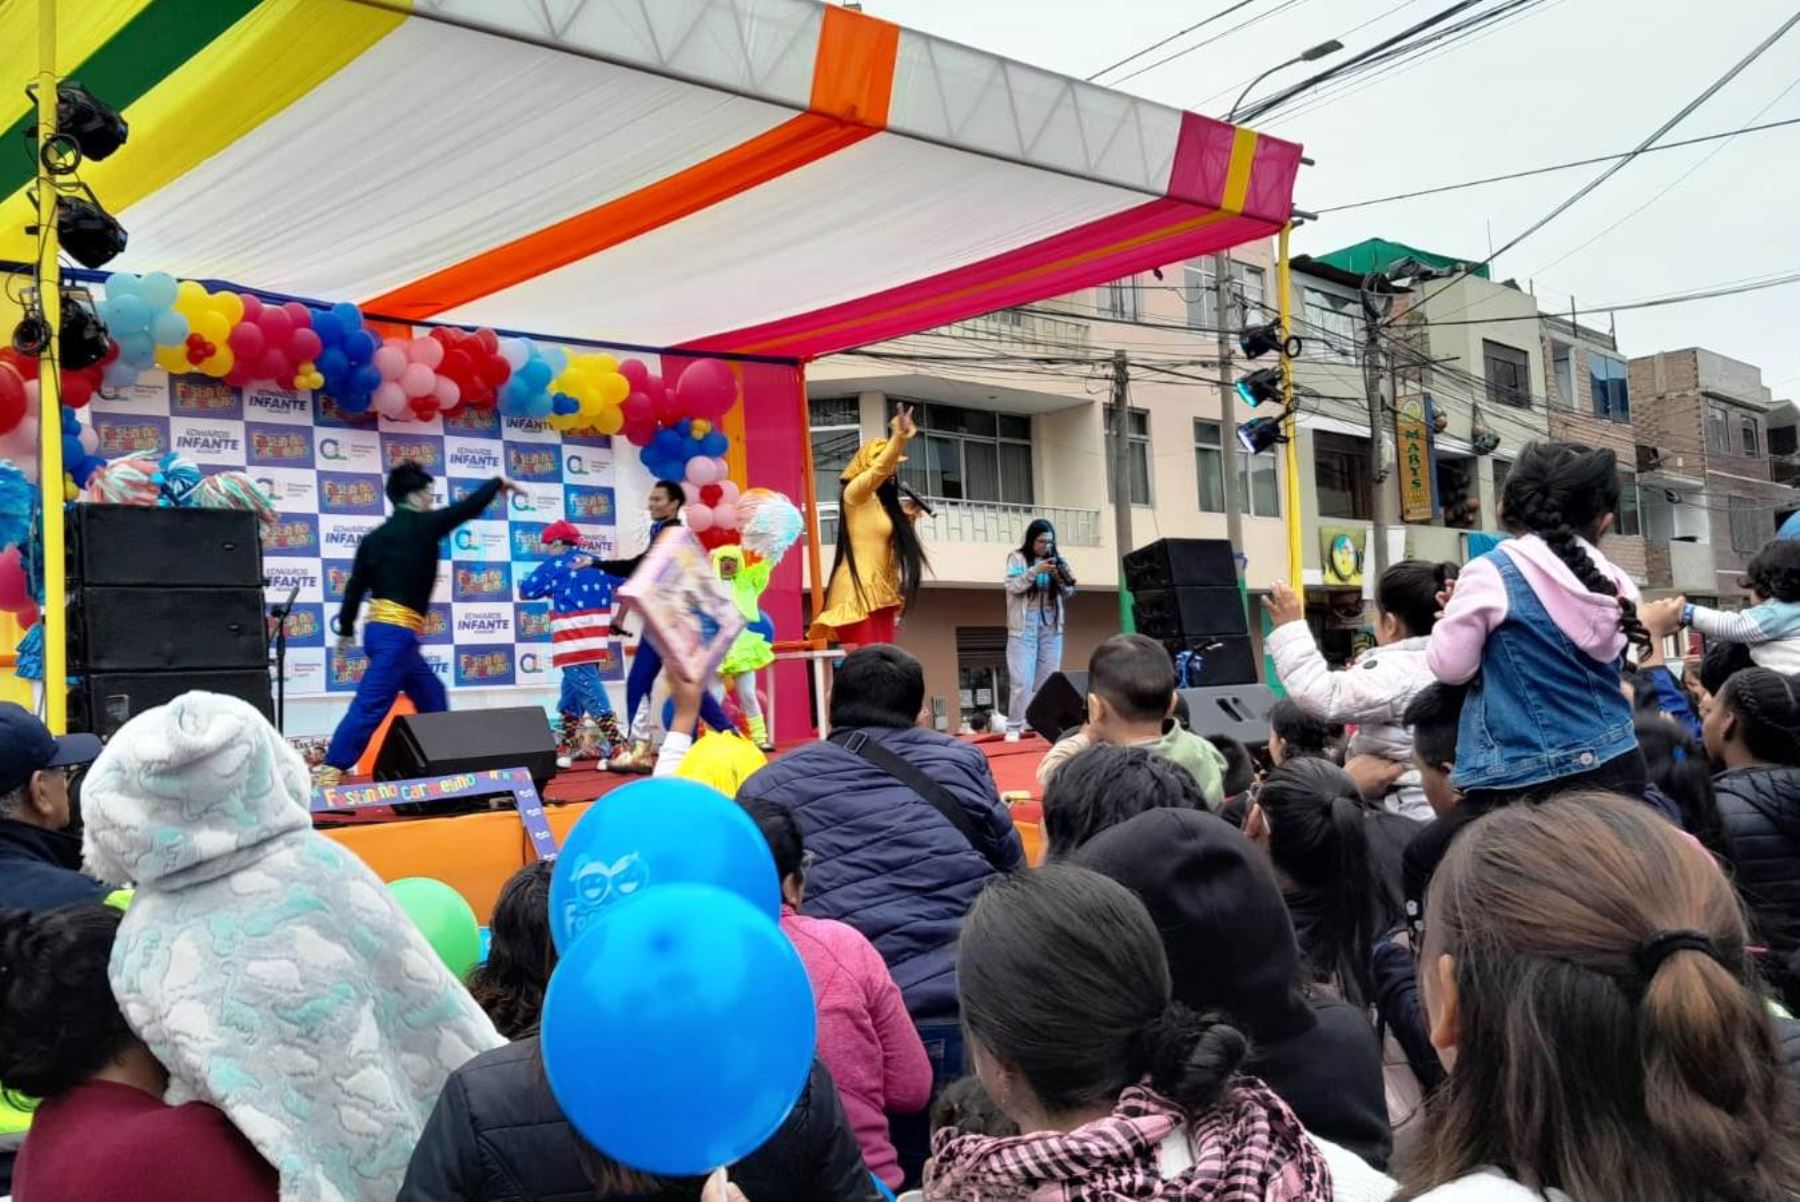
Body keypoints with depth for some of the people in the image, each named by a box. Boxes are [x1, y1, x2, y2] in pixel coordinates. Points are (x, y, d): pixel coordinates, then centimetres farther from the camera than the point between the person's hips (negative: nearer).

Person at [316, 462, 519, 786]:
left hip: (379, 628, 9)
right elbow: (469, 506, 4)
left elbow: (356, 586, 14)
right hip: (398, 632, -9)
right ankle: (330, 770, -18)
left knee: (431, 696, 19)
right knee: (371, 704, -13)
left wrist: (345, 630, 23)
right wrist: (499, 483, 20)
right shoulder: (425, 525, -6)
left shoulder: (374, 537, 13)